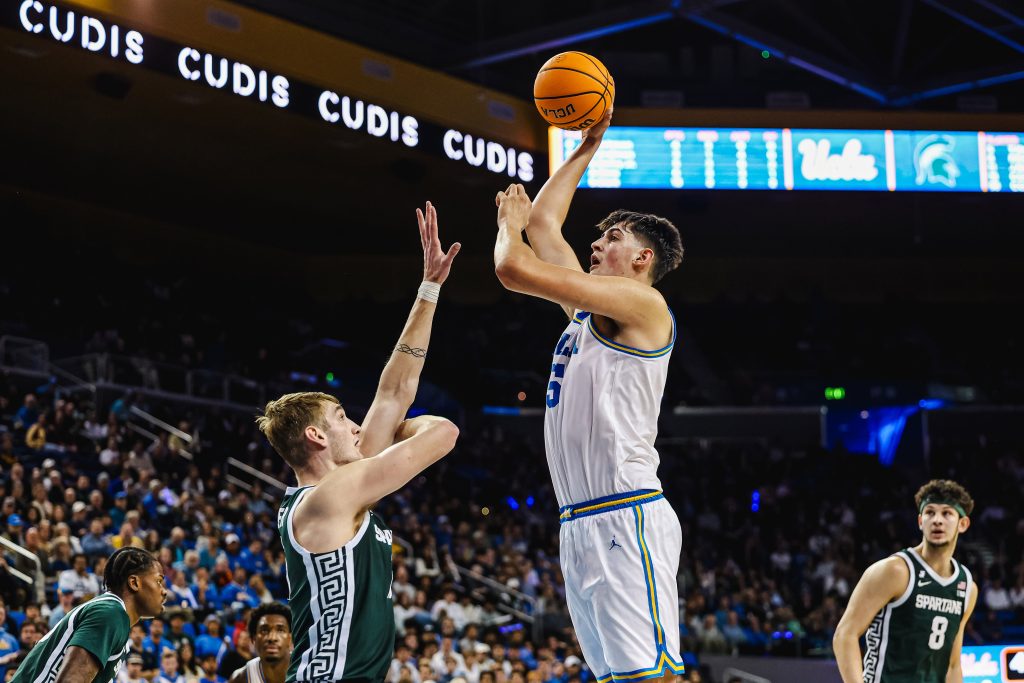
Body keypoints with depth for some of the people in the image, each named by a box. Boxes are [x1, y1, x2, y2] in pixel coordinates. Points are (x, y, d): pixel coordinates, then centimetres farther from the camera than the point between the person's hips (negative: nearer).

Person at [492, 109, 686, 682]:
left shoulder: (642, 303, -5)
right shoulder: (590, 307, 20)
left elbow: (515, 268, -13)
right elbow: (543, 221, 31)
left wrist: (511, 225, 7)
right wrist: (587, 148, 34)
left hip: (625, 521, -9)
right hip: (581, 525, 9)